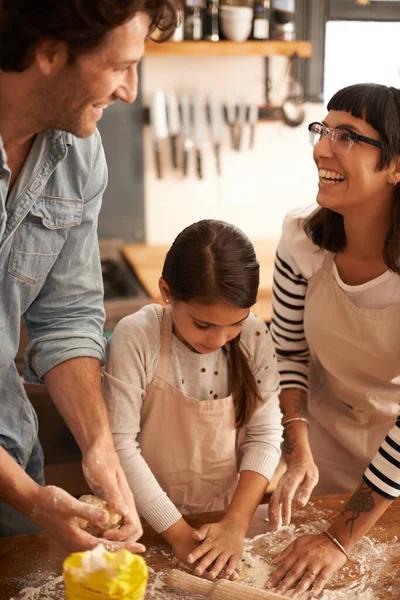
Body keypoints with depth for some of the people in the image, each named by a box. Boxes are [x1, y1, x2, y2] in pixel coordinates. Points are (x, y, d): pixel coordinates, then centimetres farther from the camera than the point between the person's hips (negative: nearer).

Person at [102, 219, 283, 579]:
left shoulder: (256, 338, -8)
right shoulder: (136, 338, -17)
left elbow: (265, 435, -5)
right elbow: (120, 445, -16)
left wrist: (236, 523, -15)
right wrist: (179, 533, -15)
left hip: (226, 516, 3)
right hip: (151, 520, -2)